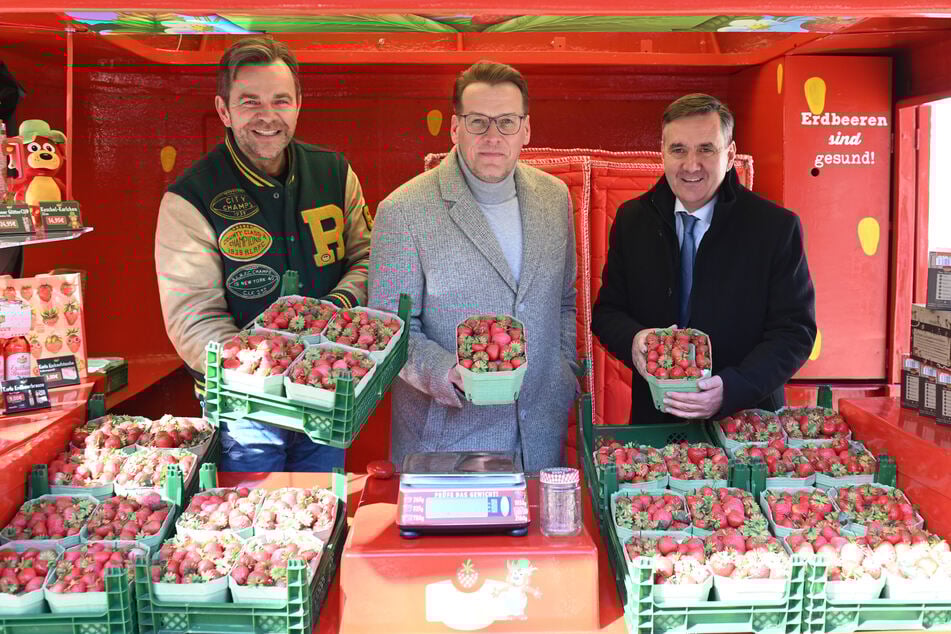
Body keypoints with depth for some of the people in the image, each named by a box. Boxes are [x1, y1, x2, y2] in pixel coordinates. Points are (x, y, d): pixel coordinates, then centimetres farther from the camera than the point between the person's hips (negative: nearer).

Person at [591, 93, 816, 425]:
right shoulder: (631, 220, 3)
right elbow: (607, 311, 7)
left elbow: (795, 332, -8)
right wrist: (632, 340, -17)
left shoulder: (778, 227, -7)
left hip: (745, 419, -3)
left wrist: (730, 389, -24)